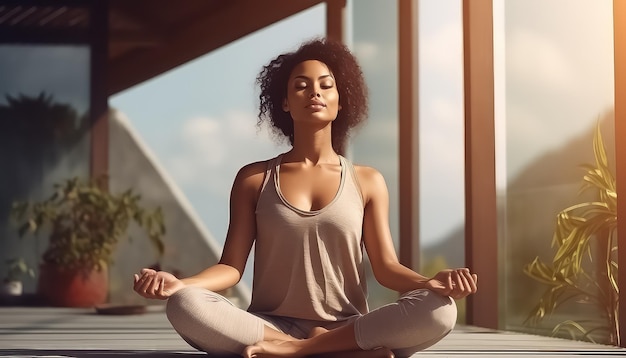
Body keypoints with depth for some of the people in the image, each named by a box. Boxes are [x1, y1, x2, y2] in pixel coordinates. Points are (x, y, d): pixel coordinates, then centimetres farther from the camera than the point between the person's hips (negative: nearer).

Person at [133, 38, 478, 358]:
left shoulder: (367, 182, 9)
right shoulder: (254, 178, 8)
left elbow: (386, 267, 3)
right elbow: (231, 266, 2)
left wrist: (429, 282, -19)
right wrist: (179, 284, -18)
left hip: (348, 328, 0)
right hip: (269, 327, 0)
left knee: (439, 311, -28)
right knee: (184, 307, -32)